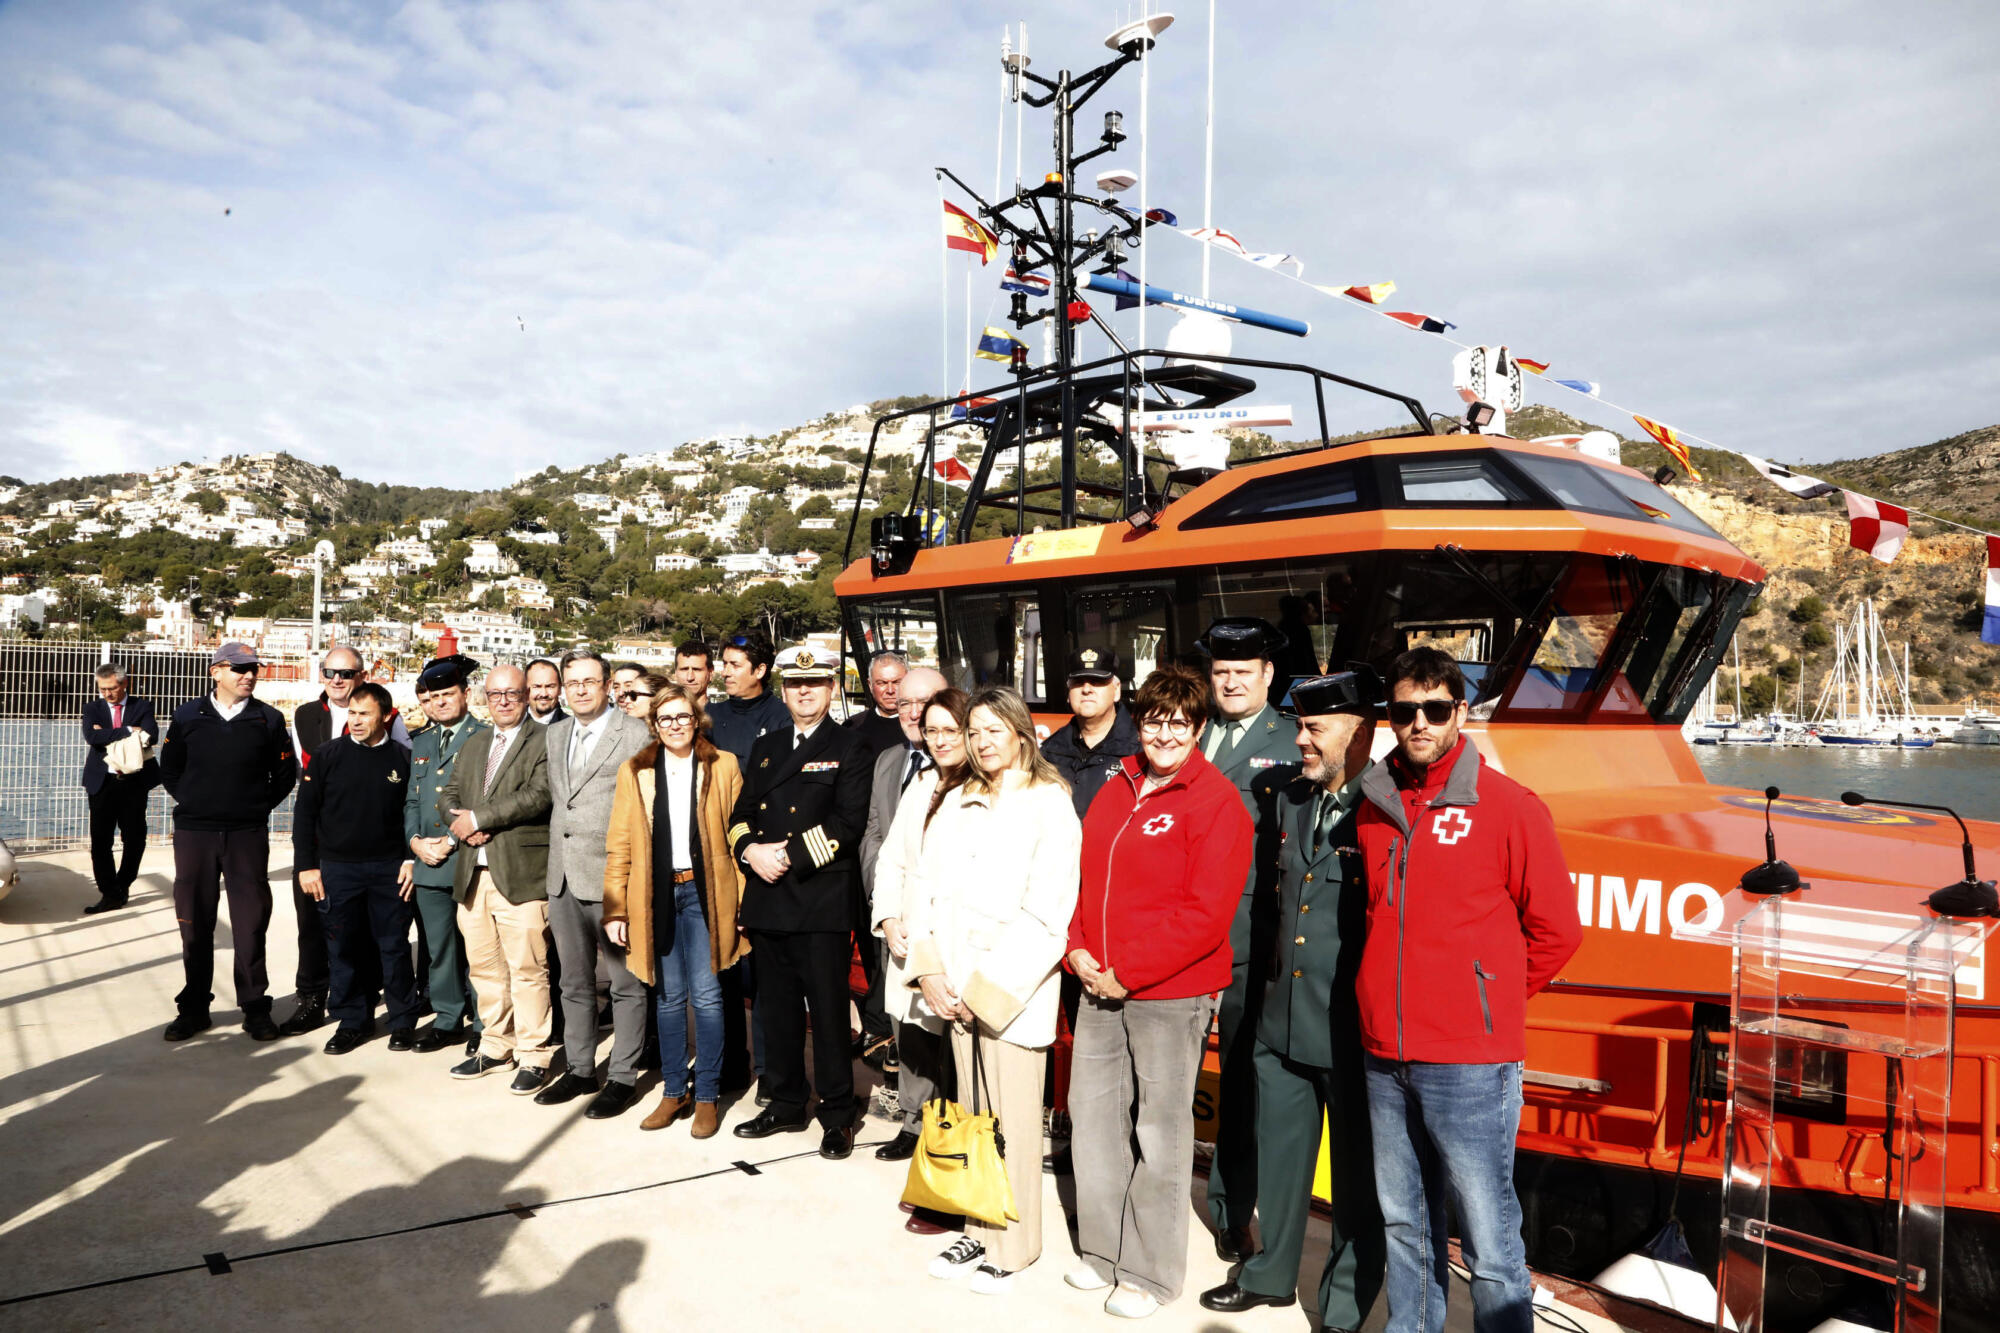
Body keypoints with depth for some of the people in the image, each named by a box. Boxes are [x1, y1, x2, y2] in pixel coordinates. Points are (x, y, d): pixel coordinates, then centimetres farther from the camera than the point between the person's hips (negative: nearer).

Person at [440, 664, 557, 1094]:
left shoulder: (544, 741, -3)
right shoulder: (473, 744, 20)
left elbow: (538, 796, -16)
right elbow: (448, 797, 17)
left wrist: (478, 817, -13)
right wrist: (462, 824, -5)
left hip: (521, 875, -7)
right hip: (473, 873, 7)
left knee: (527, 969, -4)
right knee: (484, 967, 13)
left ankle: (533, 1056, 6)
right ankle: (495, 1046, 27)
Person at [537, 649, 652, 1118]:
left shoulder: (635, 733, -8)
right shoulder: (556, 733, 14)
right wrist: (554, 861, 15)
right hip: (564, 877, 7)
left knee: (626, 983, 2)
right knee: (574, 982, 16)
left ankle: (623, 1077, 12)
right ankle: (579, 1069, 29)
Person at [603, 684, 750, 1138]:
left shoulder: (723, 767, 4)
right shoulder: (635, 771, 9)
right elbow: (619, 846, 8)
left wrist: (744, 901, -6)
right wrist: (615, 909, 1)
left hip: (704, 892, -2)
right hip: (656, 894, 2)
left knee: (705, 995, -3)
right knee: (668, 996, 9)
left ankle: (707, 1096, 10)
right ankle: (673, 1091, 21)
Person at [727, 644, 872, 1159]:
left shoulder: (850, 747, -1)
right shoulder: (765, 748, 18)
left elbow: (848, 823, -10)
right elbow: (741, 814, 17)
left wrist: (789, 855, -13)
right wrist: (751, 850, -4)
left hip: (823, 900, -5)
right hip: (768, 901, 6)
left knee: (828, 1010, -1)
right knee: (777, 1008, 13)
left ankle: (837, 1114, 11)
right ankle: (785, 1102, 27)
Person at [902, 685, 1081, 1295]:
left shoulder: (1050, 805, -8)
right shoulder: (955, 801, 11)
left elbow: (1046, 912, -13)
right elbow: (923, 884, 8)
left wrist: (988, 988, -13)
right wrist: (930, 970, -3)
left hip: (1011, 987, -5)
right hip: (955, 986, 5)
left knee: (1012, 1120, 3)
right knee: (971, 1112, 13)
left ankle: (1012, 1245, 19)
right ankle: (977, 1230, 28)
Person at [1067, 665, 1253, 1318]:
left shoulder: (1216, 802, -12)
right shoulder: (1115, 792, 10)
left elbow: (1206, 912, -17)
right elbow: (1083, 876, 15)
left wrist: (1127, 973, -16)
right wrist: (1079, 951, -1)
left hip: (1172, 995, -6)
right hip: (1100, 988, 7)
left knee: (1159, 1132, 5)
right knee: (1092, 1115, 14)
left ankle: (1151, 1273, 21)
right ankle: (1102, 1250, 32)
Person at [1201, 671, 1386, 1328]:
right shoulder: (1293, 799, 8)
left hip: (1353, 1032, -7)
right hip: (1282, 1022, 7)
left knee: (1355, 1174, 11)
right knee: (1279, 1157, 20)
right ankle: (1271, 1274, 39)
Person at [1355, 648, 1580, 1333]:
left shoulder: (1509, 806, -7)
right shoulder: (1375, 806, 8)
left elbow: (1554, 930, -2)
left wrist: (1487, 998, 3)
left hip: (1469, 1066, -5)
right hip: (1385, 1058, 5)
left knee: (1489, 1241, 1)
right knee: (1404, 1224, 17)